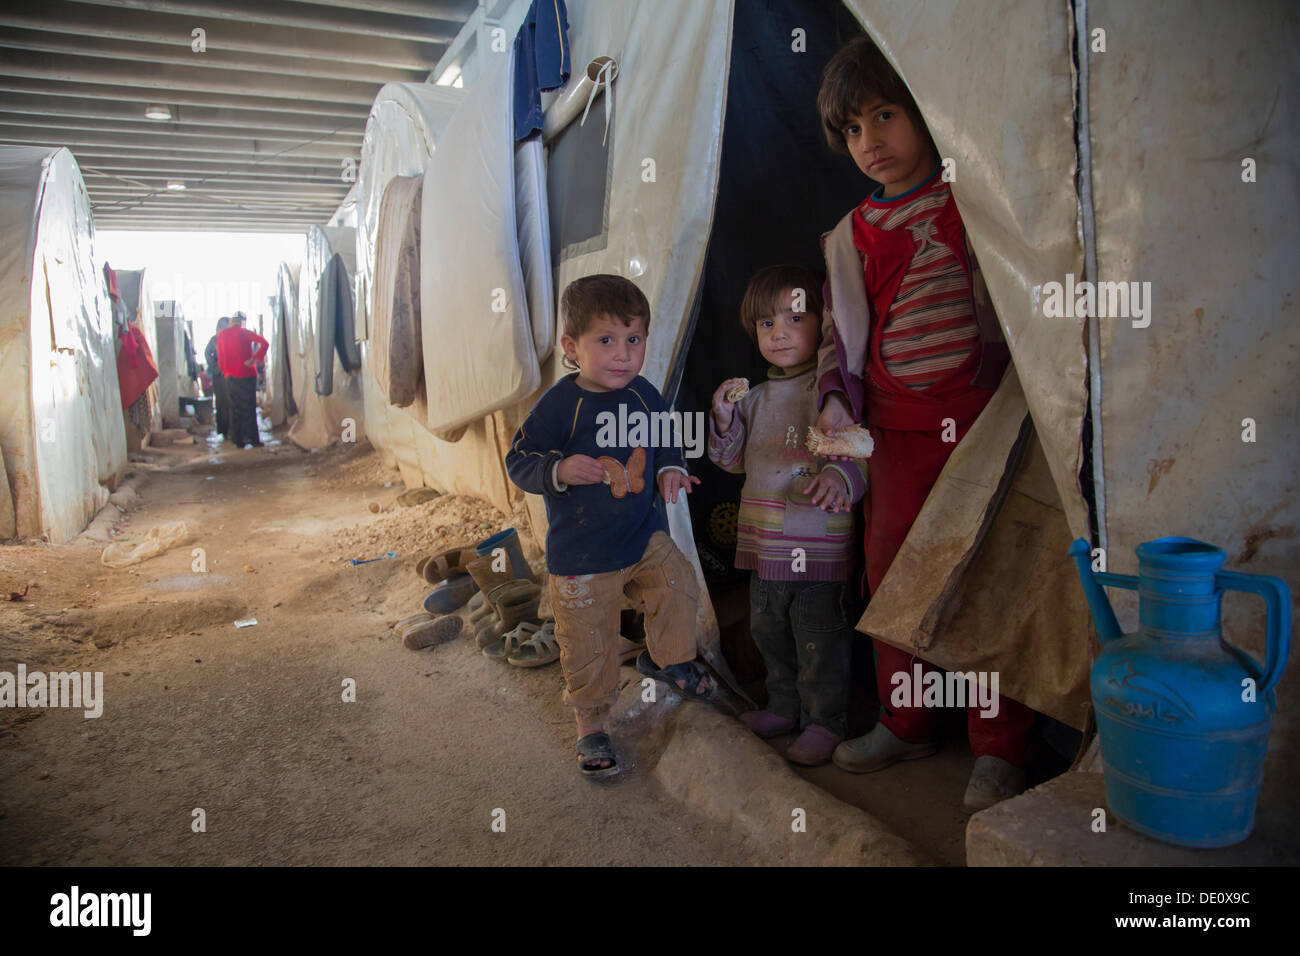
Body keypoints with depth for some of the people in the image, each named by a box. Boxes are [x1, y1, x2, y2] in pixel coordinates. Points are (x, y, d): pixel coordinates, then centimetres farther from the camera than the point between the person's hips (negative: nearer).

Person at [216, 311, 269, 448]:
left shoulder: (221, 334, 5)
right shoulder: (246, 333, -6)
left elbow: (220, 358, 8)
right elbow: (265, 343, -20)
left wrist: (225, 372, 18)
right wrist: (254, 359, -18)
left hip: (230, 376, 3)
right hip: (247, 375, -3)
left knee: (235, 408, 9)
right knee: (249, 407, 1)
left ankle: (238, 440, 9)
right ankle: (252, 438, -2)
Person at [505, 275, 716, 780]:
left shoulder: (644, 395, -2)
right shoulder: (560, 404, -19)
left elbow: (665, 441, 14)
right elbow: (518, 459, -15)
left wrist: (670, 470, -6)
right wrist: (559, 470, -33)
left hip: (644, 535, 5)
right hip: (580, 554, -4)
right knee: (589, 646, 5)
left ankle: (666, 658, 27)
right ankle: (590, 724, 28)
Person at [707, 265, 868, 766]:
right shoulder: (756, 397, 11)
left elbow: (861, 451, -15)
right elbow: (734, 460, 15)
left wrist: (840, 476, -36)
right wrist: (725, 420, -2)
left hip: (819, 545, -7)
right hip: (766, 545, 7)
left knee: (819, 640, 3)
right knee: (770, 632, 20)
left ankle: (824, 722, 21)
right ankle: (783, 707, 39)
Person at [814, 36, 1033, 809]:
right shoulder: (849, 238, 11)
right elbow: (838, 333, 16)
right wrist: (833, 402, 0)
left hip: (979, 419, -4)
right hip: (896, 429, 4)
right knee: (892, 571, 9)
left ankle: (1000, 749, 14)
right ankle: (905, 724, 28)